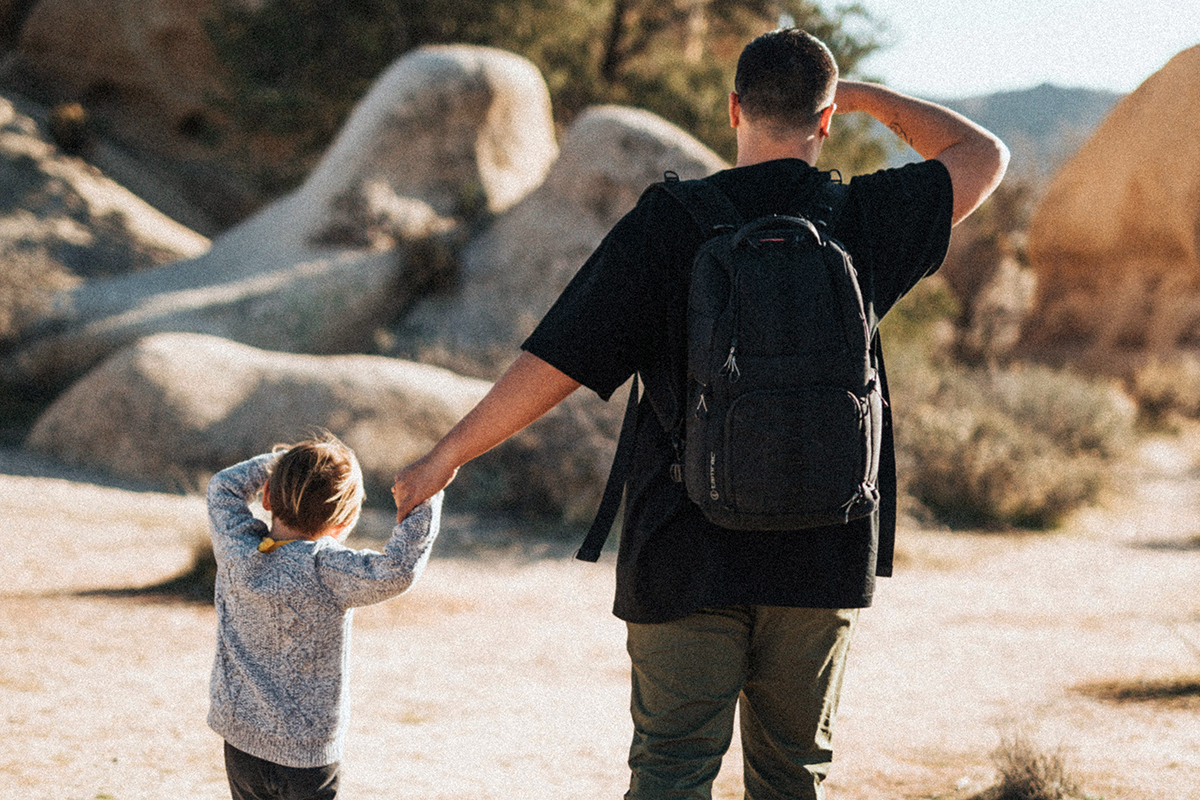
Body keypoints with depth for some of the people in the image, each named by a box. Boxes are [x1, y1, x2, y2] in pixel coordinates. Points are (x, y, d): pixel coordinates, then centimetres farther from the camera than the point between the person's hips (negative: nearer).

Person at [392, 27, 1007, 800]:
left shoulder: (665, 226, -8)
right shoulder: (864, 219, -2)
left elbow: (550, 368, -10)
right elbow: (985, 155, 16)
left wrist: (446, 457, 1)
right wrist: (866, 95, 22)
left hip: (689, 555, -2)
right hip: (824, 556, 2)